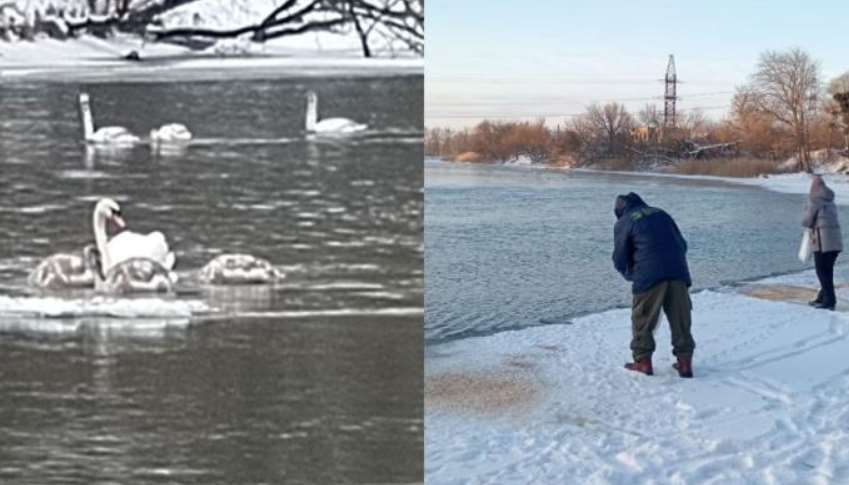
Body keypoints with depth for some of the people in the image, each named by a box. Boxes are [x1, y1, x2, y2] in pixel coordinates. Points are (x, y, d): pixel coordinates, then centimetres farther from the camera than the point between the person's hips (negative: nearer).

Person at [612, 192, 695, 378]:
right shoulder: (660, 213, 22)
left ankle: (643, 361, 13)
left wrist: (631, 275, 28)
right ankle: (685, 361, 12)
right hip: (678, 272, 4)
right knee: (680, 319, 12)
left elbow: (620, 260, 9)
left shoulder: (623, 223, 9)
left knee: (642, 320, 10)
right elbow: (682, 244, 21)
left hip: (649, 276, -4)